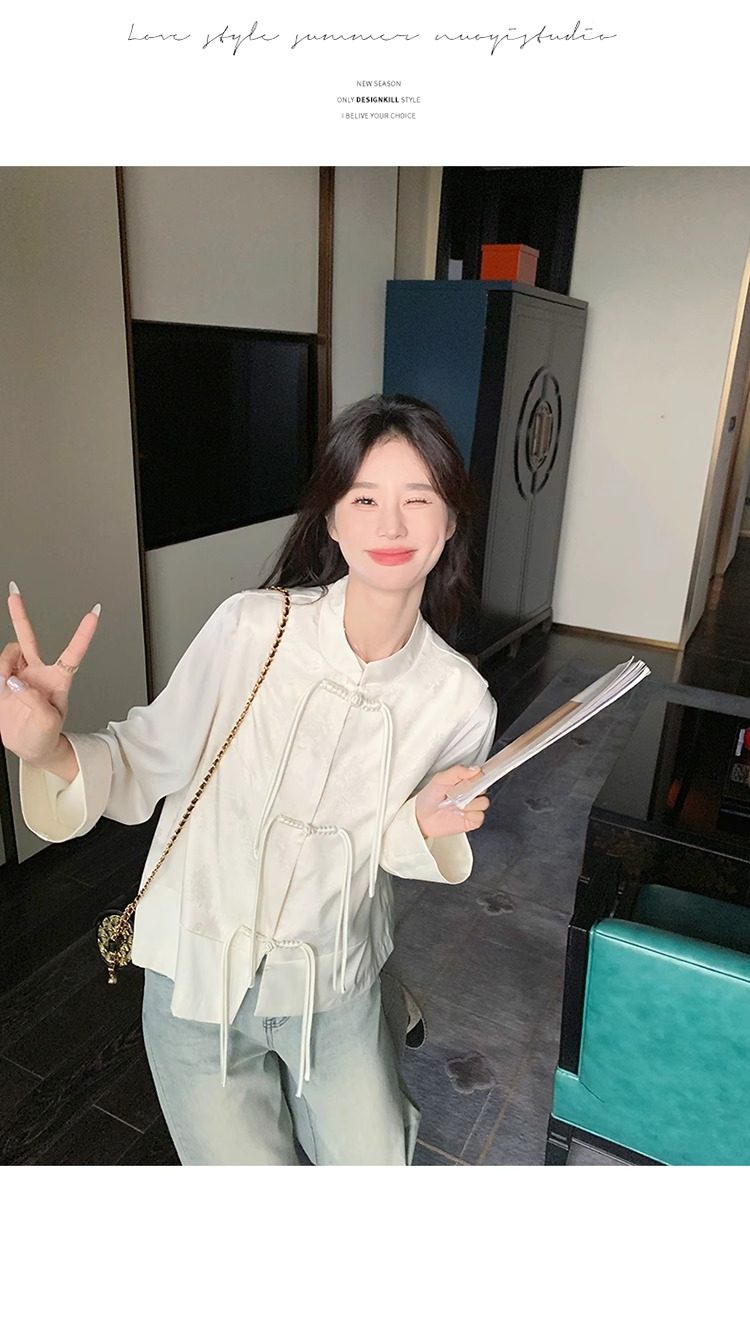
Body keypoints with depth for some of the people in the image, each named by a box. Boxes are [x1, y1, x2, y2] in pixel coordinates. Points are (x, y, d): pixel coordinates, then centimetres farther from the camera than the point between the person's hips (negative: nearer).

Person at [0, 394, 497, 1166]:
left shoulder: (460, 699, -14)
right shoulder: (251, 628, -22)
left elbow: (404, 847, 0)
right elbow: (144, 769, -14)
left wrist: (425, 826, -21)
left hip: (334, 984, 2)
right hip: (200, 977, -1)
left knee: (375, 1168, 21)